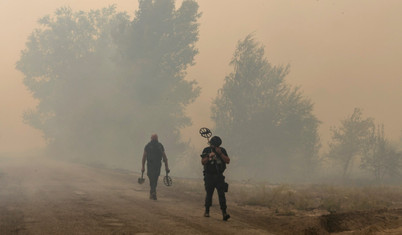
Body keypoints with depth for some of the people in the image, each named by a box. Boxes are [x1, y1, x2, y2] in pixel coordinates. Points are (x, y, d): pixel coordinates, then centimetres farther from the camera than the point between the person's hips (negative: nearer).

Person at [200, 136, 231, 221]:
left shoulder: (222, 150, 3)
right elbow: (203, 162, -7)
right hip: (209, 176, -1)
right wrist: (209, 156, -24)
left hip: (219, 176, 1)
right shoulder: (206, 150, -1)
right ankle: (207, 211, 22)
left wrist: (220, 153, -16)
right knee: (209, 194, 6)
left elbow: (228, 161, -6)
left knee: (221, 194, -9)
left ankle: (224, 213, -14)